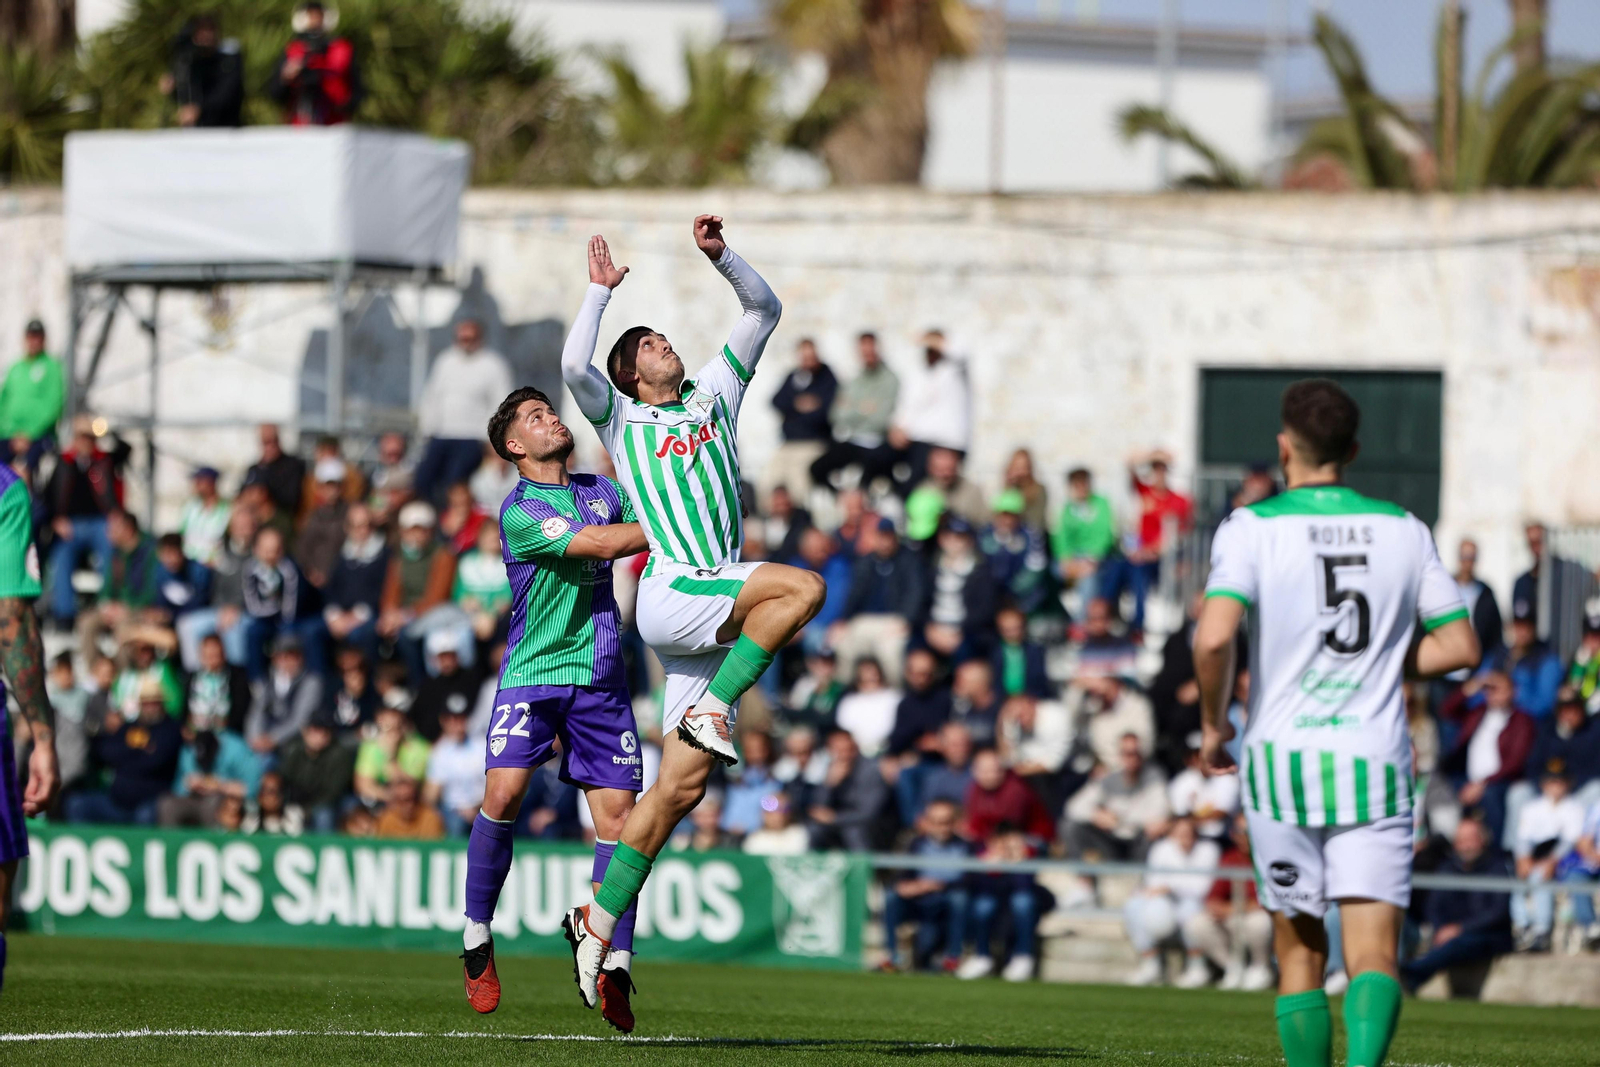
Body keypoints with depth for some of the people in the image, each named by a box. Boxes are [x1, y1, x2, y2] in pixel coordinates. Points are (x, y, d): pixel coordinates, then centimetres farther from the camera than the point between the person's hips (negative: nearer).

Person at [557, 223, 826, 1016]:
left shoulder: (713, 397, 23)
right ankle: (712, 710, -20)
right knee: (803, 587, -26)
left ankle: (600, 920, 2)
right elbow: (574, 366, -11)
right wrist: (599, 291, -5)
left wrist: (721, 257, 9)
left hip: (715, 611, 5)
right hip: (670, 589, -5)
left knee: (682, 782, -1)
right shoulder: (620, 416, 10)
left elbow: (764, 311, 22)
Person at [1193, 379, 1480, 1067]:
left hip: (1282, 759, -1)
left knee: (1300, 953, 14)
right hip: (1376, 765, 1)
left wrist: (1213, 724, -1)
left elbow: (1213, 637, -17)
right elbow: (1460, 647, 7)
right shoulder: (1405, 531, 6)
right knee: (1374, 958, -6)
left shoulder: (1253, 527, -4)